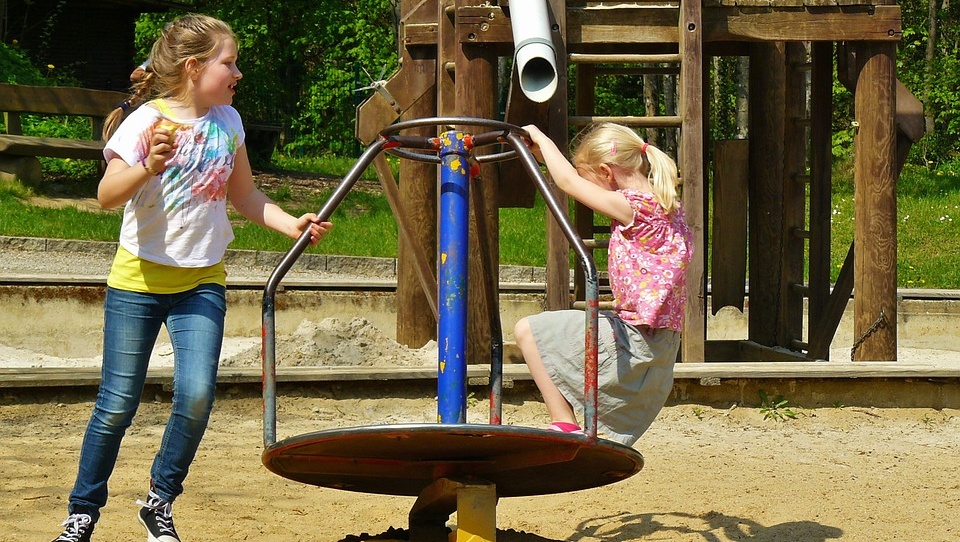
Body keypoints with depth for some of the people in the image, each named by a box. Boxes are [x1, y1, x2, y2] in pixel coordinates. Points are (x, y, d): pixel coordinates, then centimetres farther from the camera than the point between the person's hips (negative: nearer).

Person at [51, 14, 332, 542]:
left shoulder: (227, 121, 5)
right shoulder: (145, 122, -11)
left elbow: (244, 195, 17)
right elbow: (107, 195, -20)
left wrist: (292, 224, 3)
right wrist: (147, 167, -37)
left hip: (201, 281, 3)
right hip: (138, 279, -3)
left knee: (196, 394, -14)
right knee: (117, 404, -1)